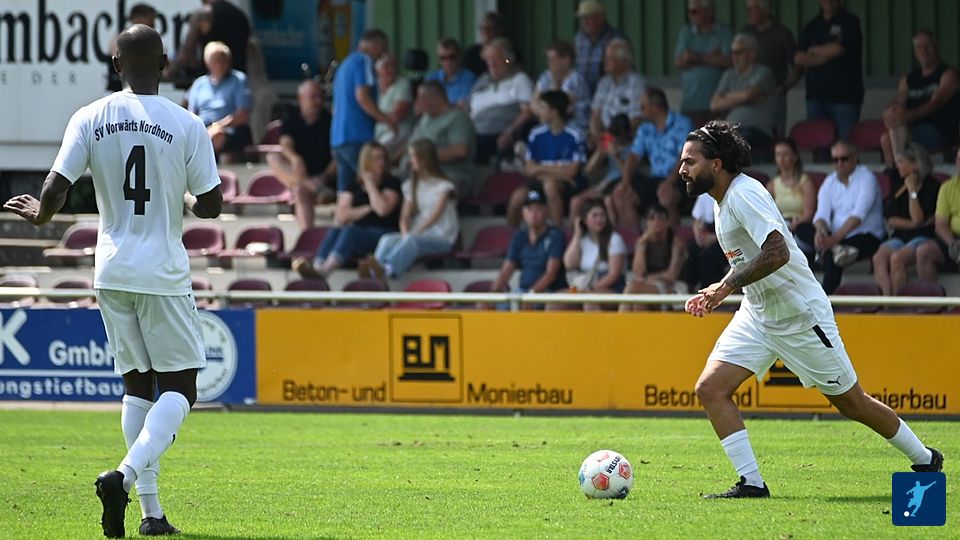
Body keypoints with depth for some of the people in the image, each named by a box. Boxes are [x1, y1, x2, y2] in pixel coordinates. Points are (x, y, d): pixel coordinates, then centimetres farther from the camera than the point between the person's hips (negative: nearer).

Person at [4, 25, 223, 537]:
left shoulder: (90, 119, -3)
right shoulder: (186, 125, -8)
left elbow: (55, 190, -8)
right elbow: (211, 205, -5)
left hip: (112, 271, 3)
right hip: (163, 273, -3)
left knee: (137, 383, 14)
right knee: (179, 388, 2)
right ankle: (126, 474, -22)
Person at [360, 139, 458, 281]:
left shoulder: (443, 186, 2)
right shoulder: (411, 186, 21)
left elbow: (436, 215, -10)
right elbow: (405, 216, 10)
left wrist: (414, 232, -20)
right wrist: (405, 233, -11)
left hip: (441, 238, -5)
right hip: (417, 234, 5)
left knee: (412, 241, -39)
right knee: (387, 239, -28)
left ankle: (386, 270, -67)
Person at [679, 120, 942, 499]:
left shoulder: (744, 194, -22)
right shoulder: (723, 199, 8)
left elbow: (777, 252, -33)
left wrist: (727, 286, -29)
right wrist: (717, 293, 7)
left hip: (800, 315, -9)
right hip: (757, 314, 9)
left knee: (851, 403, 4)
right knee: (710, 389, -9)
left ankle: (923, 459, 24)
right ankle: (751, 483, -7)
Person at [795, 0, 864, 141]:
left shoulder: (850, 22, 2)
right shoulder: (813, 26, 15)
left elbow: (838, 48, -11)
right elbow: (798, 58, 7)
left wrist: (814, 50, 4)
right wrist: (820, 59, -7)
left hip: (844, 96, -4)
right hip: (816, 96, 4)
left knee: (845, 143, -9)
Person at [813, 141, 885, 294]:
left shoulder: (866, 178, -7)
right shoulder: (829, 182, 12)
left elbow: (858, 214, -19)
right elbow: (822, 214, 2)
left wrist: (836, 238, -30)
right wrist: (821, 229, -24)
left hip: (866, 236, -6)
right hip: (835, 239, 6)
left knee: (830, 256, -32)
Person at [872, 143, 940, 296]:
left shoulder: (931, 186, -2)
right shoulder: (899, 184, 15)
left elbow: (917, 219, -11)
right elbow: (890, 220, 9)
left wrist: (912, 190, -10)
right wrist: (912, 224, -5)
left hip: (923, 237, -5)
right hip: (900, 236, 5)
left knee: (897, 258, -34)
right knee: (879, 257, -28)